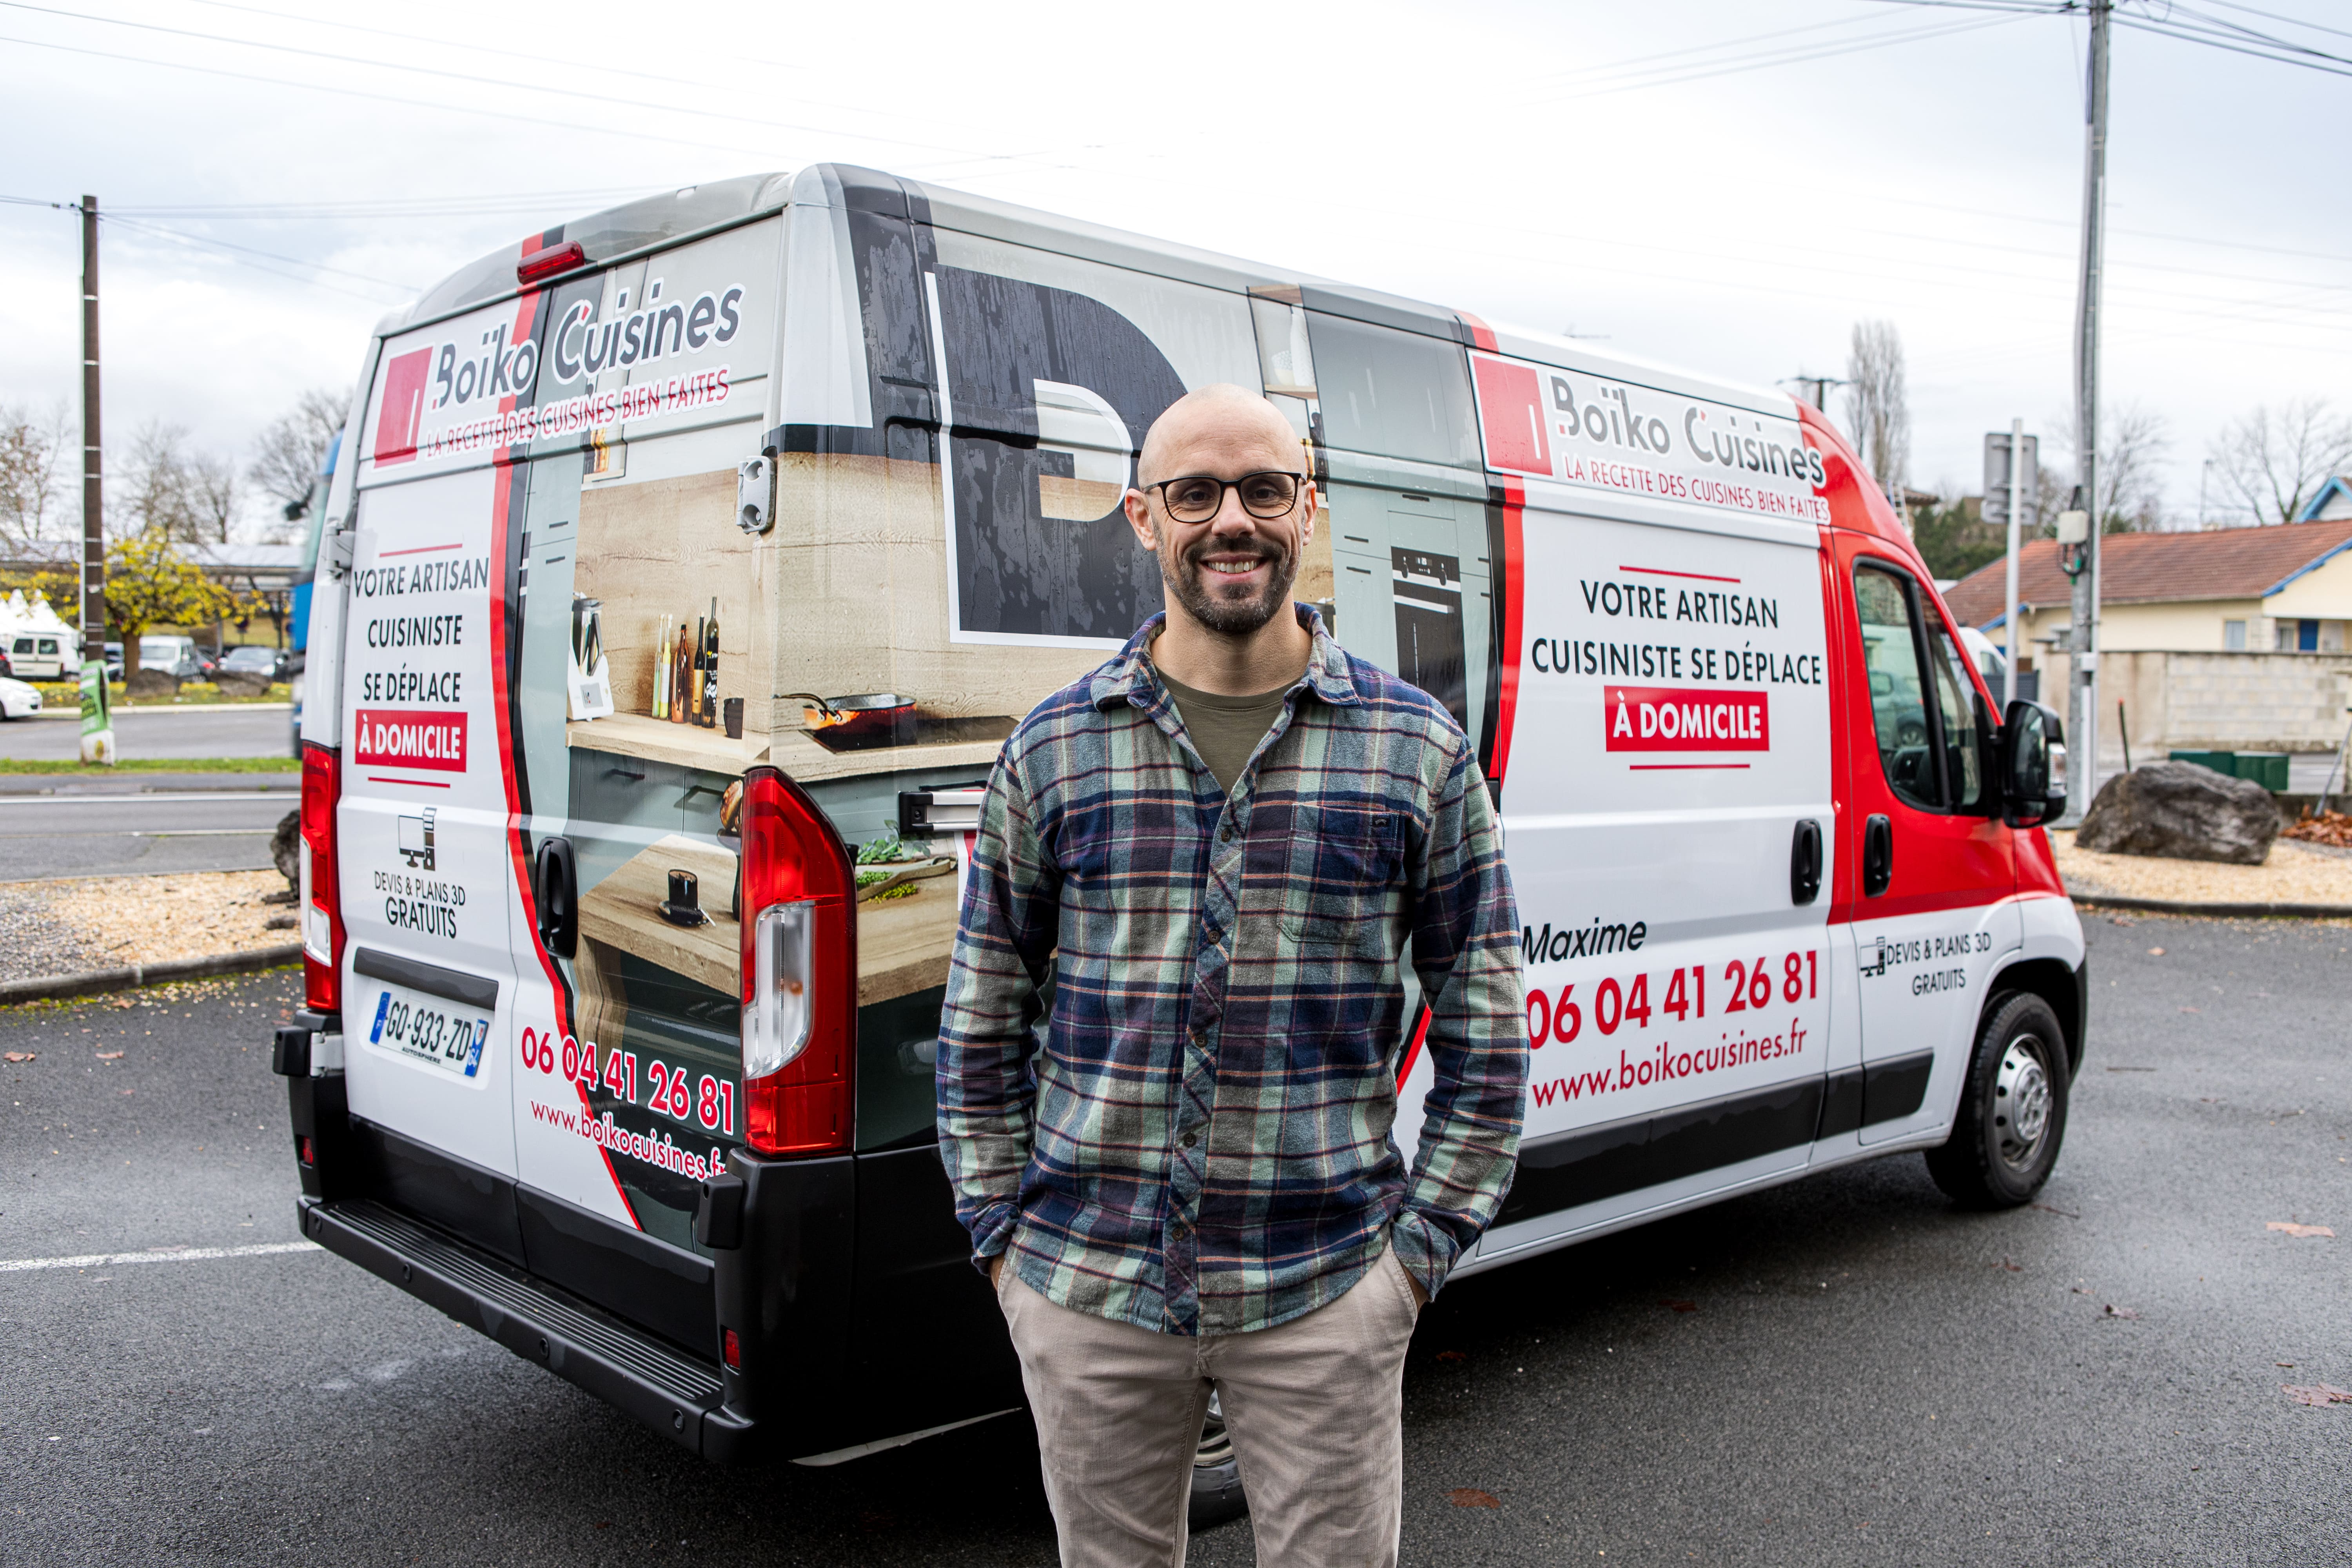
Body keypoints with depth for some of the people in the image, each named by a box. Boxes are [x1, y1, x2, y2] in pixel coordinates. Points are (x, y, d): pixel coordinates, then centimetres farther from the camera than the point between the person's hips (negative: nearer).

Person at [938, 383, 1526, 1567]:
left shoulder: (1418, 747, 0)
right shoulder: (1053, 747, 2)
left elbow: (1486, 1031, 3)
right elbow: (981, 1022, 8)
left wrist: (1421, 1248, 0)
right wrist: (1001, 1233, 4)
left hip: (1324, 1294, -1)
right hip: (1087, 1289, 1)